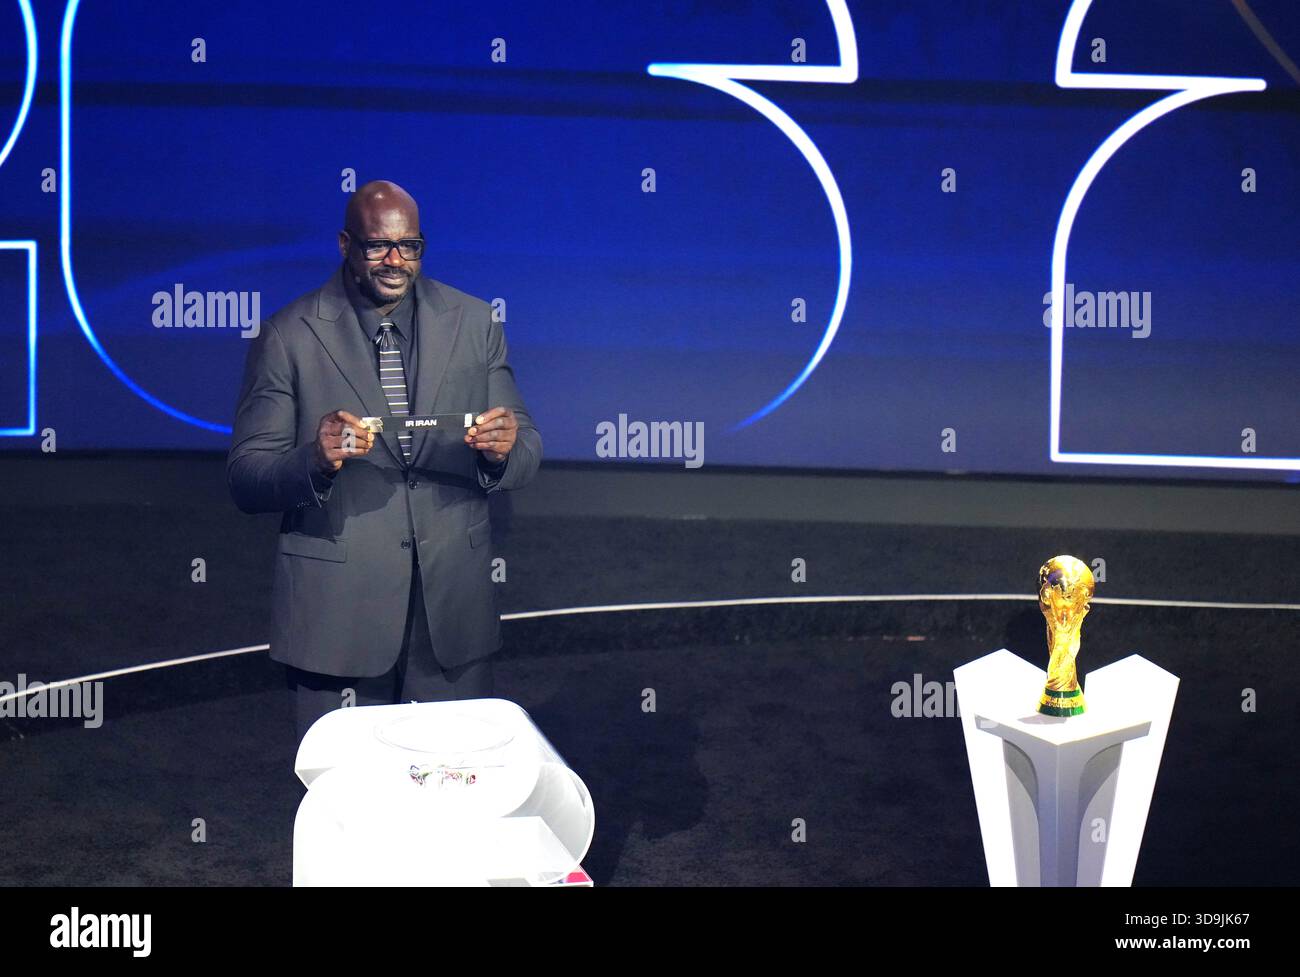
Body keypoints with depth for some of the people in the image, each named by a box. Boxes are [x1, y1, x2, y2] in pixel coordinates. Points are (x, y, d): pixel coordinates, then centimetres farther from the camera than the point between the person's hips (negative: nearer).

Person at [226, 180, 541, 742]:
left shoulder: (475, 323, 7)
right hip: (338, 610, -2)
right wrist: (316, 461, -25)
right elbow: (245, 480, -4)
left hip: (453, 609, 2)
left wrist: (504, 449, -17)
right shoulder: (288, 337, -2)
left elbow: (526, 454, 7)